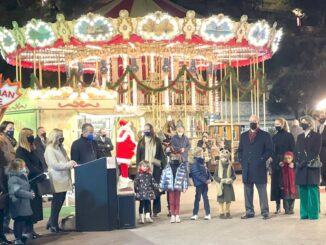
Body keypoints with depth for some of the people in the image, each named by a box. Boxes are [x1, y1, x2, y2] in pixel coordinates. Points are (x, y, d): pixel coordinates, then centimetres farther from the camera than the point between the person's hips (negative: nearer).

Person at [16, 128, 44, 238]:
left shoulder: (32, 149, 15)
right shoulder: (20, 151, -11)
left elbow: (39, 163, 14)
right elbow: (28, 167, -18)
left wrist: (42, 173, -2)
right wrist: (41, 174, -17)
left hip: (35, 182, 8)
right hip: (28, 183, -8)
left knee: (35, 205, 8)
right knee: (29, 205, -4)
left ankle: (30, 229, 14)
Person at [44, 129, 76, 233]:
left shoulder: (61, 148, 16)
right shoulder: (50, 150, -11)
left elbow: (65, 160, 24)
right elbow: (55, 165, -17)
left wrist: (71, 163, 3)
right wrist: (69, 164, -14)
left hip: (64, 179, 8)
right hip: (57, 180, -8)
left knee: (60, 202, 11)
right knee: (57, 202, -2)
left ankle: (52, 222, 21)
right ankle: (53, 225, 7)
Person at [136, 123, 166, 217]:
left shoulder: (157, 141, 7)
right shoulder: (141, 142, 7)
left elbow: (162, 155, 7)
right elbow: (138, 156, 7)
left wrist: (163, 166, -2)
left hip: (156, 169, 0)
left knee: (156, 190, 1)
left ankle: (155, 210, 10)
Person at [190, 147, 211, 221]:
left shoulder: (203, 162, 10)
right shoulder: (195, 164, -14)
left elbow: (207, 171, 14)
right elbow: (197, 174, -20)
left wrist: (209, 178, -2)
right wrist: (205, 180, -20)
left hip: (205, 183, 7)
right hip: (199, 184, -7)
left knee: (206, 198, 9)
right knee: (197, 198, 2)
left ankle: (208, 214, 14)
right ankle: (195, 214, 11)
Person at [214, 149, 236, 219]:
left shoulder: (230, 166, 1)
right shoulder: (218, 166, -4)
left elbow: (234, 175, 4)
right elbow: (215, 176, -5)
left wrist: (231, 179, -17)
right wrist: (221, 180, -19)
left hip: (228, 185, 2)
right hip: (221, 186, -2)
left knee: (228, 200, 9)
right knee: (221, 200, 3)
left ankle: (228, 213, 21)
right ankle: (222, 213, 12)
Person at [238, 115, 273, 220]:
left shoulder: (265, 135, 2)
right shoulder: (243, 135, 15)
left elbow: (270, 150, -3)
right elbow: (240, 150, 18)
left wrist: (261, 160, -11)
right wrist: (241, 160, 3)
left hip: (259, 168, -4)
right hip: (246, 168, 4)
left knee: (262, 191, -1)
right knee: (248, 191, 7)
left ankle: (265, 212, 5)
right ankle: (249, 212, 13)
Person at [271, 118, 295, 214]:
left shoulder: (289, 136, -2)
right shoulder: (274, 137, 10)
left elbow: (293, 150, -5)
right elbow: (272, 151, 9)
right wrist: (272, 163, 0)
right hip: (276, 164, 4)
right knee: (276, 184, 1)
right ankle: (278, 206, 6)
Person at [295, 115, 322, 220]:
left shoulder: (317, 136, 2)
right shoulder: (300, 136, 18)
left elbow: (316, 152, -8)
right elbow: (296, 151, 13)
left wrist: (306, 162, -16)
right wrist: (298, 161, -5)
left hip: (312, 167, -5)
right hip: (301, 167, 5)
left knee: (312, 190, -6)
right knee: (303, 190, 3)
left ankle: (314, 213, -3)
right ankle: (304, 213, 7)